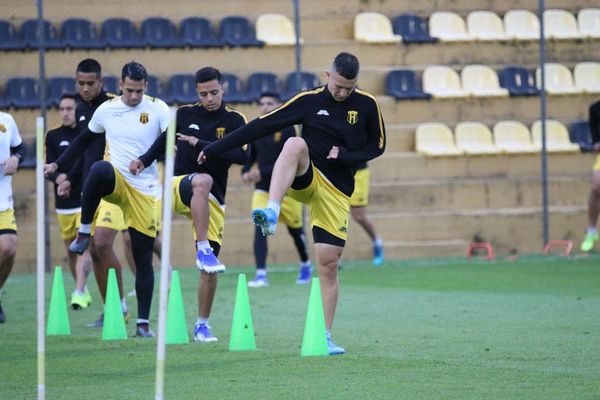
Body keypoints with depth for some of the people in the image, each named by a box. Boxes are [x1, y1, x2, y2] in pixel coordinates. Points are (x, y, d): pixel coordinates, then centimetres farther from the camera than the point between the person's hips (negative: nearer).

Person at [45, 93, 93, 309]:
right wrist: (59, 178, -21)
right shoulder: (53, 136, 6)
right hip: (64, 202, 3)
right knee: (71, 250, 11)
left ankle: (79, 292, -22)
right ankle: (82, 289, 28)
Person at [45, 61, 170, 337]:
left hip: (145, 191, -1)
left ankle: (143, 322, 8)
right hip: (115, 183, 1)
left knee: (143, 258, -1)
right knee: (99, 169, -37)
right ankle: (84, 233, -22)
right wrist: (57, 165, 14)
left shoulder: (158, 109, -4)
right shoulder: (106, 110, 5)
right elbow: (83, 141, 18)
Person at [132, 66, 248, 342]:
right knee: (202, 181, -38)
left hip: (211, 201, 1)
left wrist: (201, 145, -19)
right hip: (179, 187, -1)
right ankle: (202, 250, -42)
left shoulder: (235, 120, -1)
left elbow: (242, 156, -17)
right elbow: (165, 141, 21)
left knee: (210, 267, -3)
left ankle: (202, 324, 14)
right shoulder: (185, 115, 5)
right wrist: (144, 160, 5)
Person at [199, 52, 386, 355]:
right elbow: (263, 125, -3)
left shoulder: (366, 105, 0)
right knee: (295, 144, -34)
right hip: (306, 180, -1)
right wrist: (216, 148, -4)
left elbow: (377, 145, 10)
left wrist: (347, 156, -11)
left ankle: (325, 336, 4)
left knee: (329, 264, -5)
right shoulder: (309, 101, -3)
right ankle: (271, 213, -51)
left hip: (337, 191, 1)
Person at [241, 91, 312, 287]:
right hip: (263, 189, 3)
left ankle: (305, 265, 40)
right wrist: (246, 172, -7)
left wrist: (263, 172, -28)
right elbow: (252, 154, 13)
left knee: (295, 229, 13)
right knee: (260, 227, -17)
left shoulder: (287, 129, -12)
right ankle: (261, 274, -19)